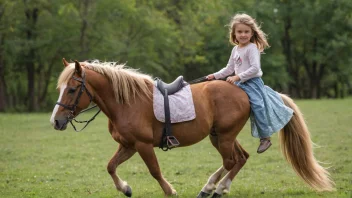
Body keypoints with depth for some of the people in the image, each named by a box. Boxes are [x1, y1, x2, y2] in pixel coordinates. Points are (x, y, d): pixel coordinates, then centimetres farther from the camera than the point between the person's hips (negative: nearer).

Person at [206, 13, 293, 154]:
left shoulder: (252, 48, -11)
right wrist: (215, 76, 11)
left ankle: (265, 137, -16)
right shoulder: (235, 50, 14)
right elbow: (229, 68, 21)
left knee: (257, 105, -20)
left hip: (252, 82, -9)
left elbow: (255, 68, -21)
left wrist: (238, 77, -25)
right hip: (240, 84, 9)